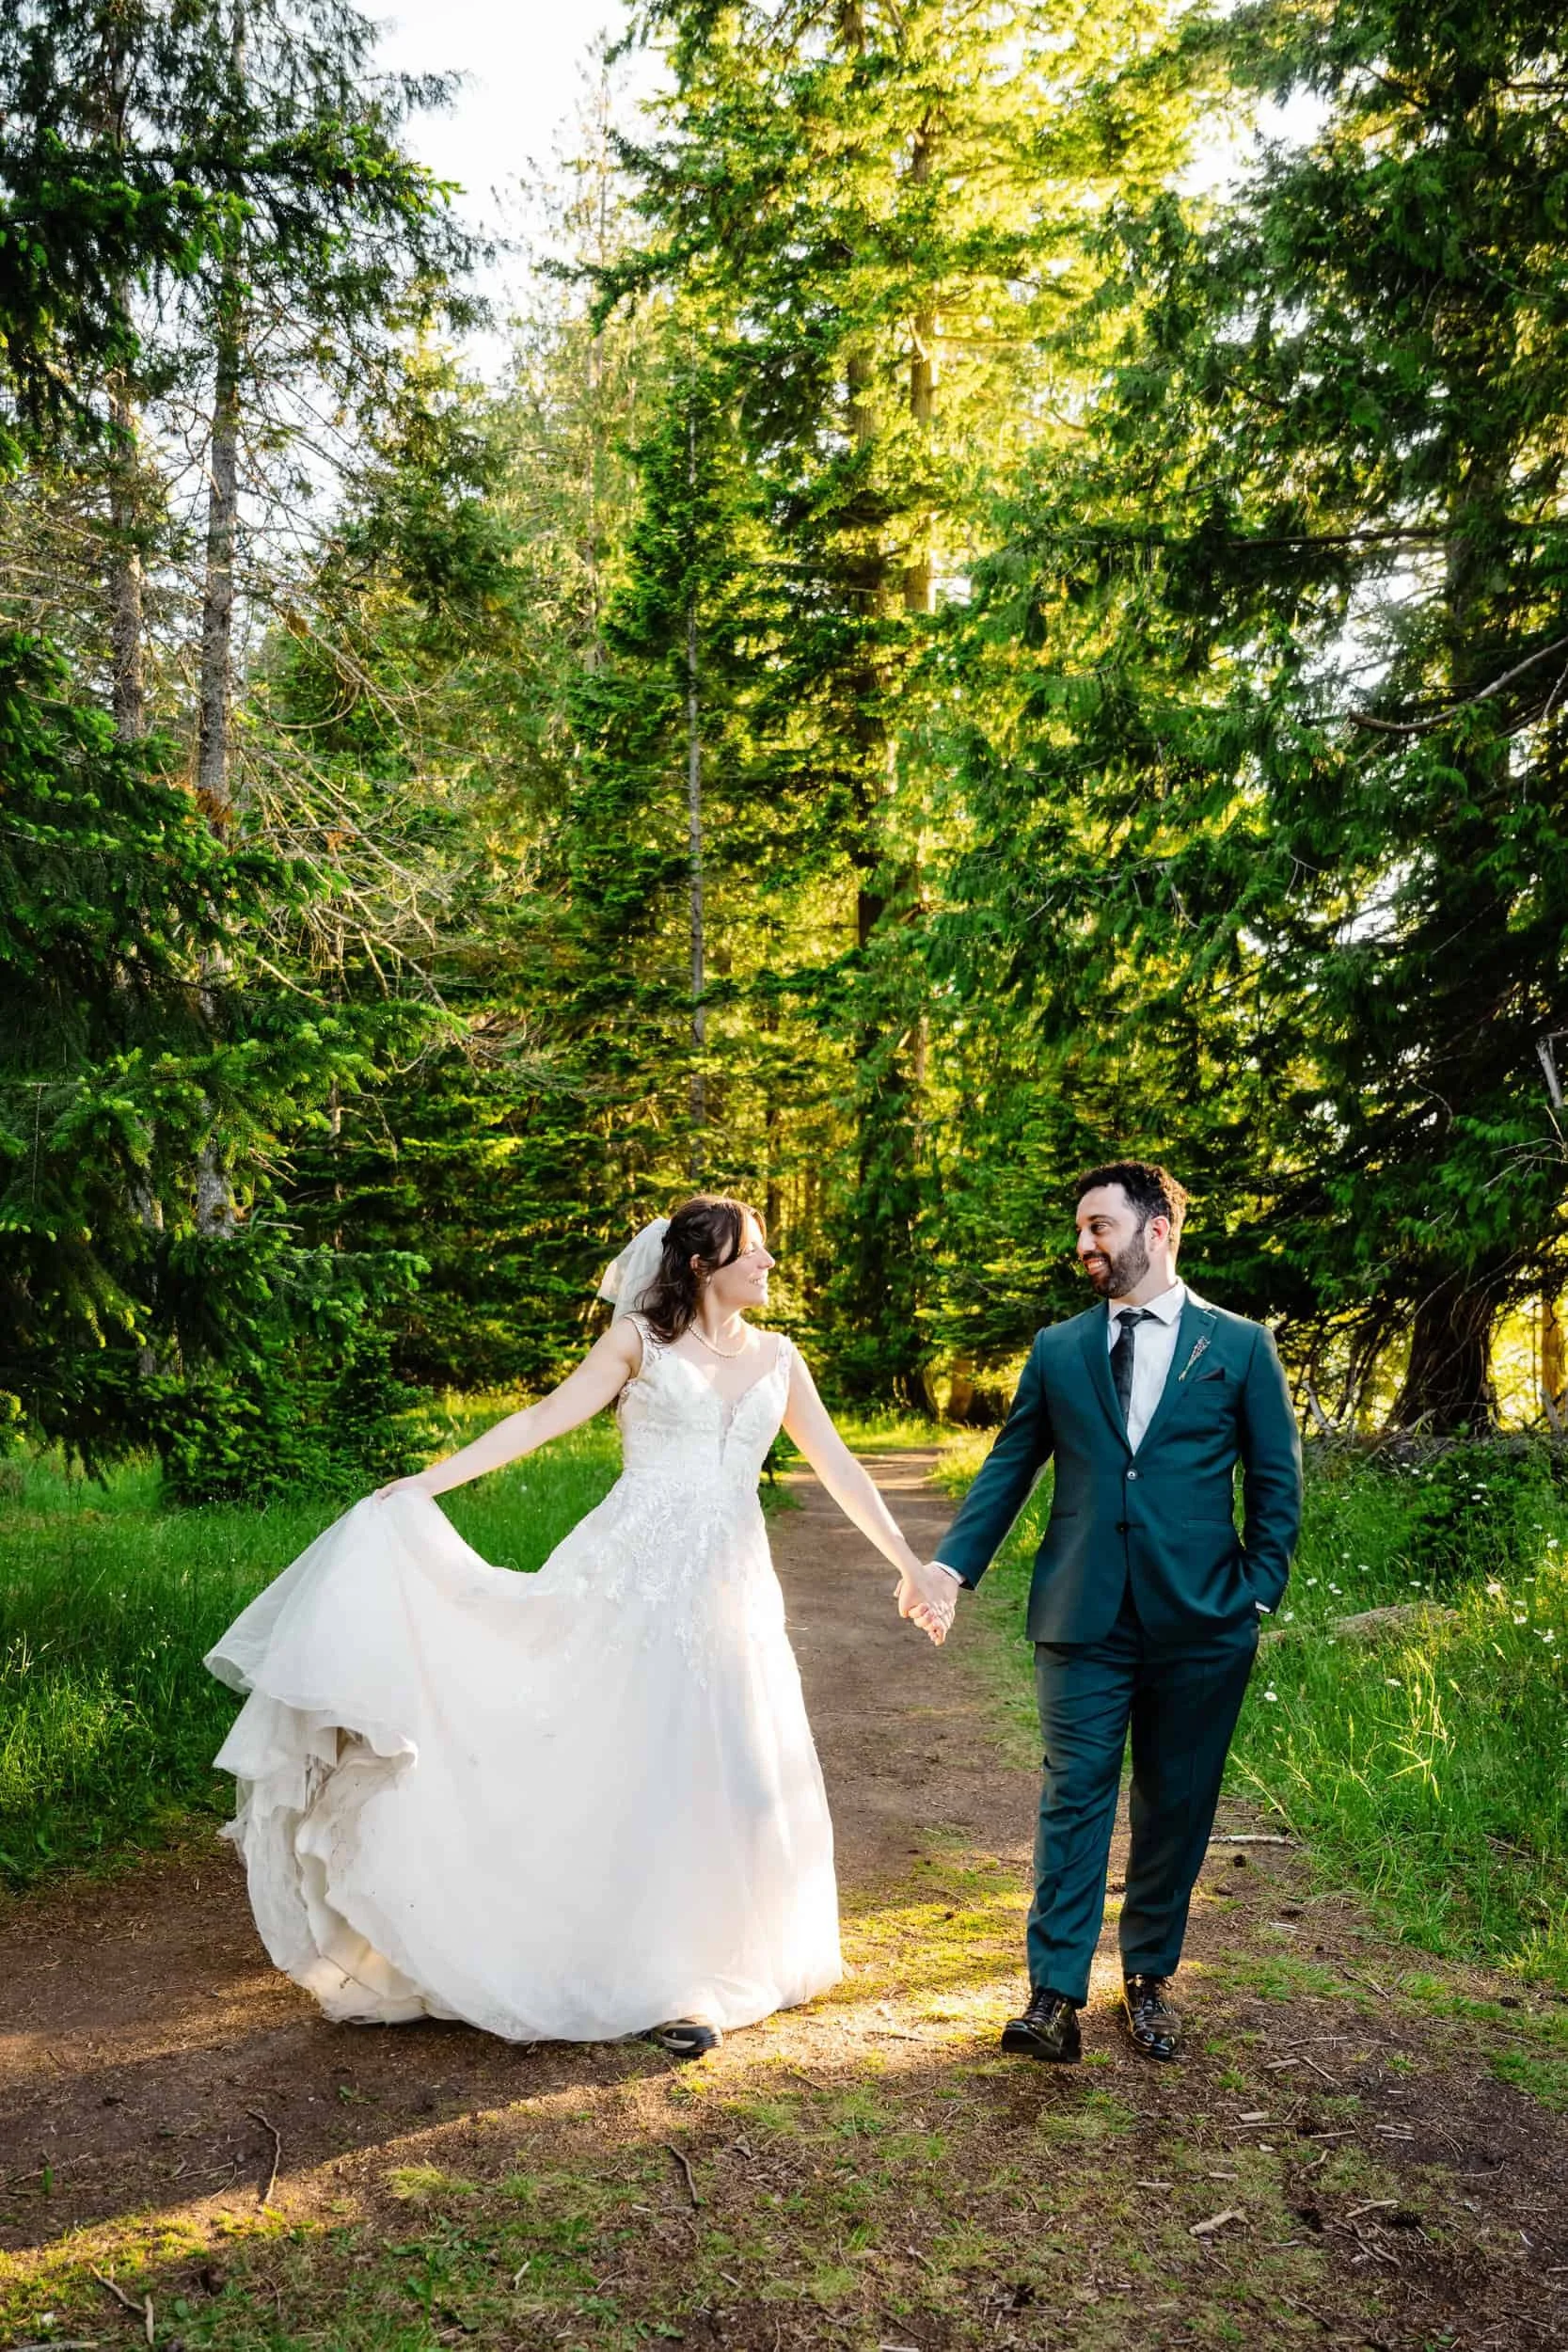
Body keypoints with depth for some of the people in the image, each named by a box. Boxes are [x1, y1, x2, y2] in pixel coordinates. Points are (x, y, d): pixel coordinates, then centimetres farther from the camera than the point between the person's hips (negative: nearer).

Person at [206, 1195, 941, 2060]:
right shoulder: (639, 1340, 2)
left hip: (730, 1589, 4)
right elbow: (544, 1419, -1)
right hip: (638, 1576, -4)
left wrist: (909, 1563, 10)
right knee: (638, 1763, -4)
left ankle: (736, 1958, 24)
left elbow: (836, 1466, 13)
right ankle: (654, 1983, 8)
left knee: (738, 1776, 5)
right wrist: (427, 1482, -7)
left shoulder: (776, 1357, 12)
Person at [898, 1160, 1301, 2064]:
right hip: (1084, 1618, 1)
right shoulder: (1058, 1350, 9)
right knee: (1075, 1797, -1)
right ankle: (1056, 1998, 2)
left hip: (1199, 1621, 0)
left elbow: (1277, 1482, 5)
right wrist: (952, 1565, -2)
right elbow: (1009, 1468, 9)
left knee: (1176, 1806, 9)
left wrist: (1258, 1594, -3)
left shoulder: (1240, 1346, 4)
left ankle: (1149, 1980, 26)